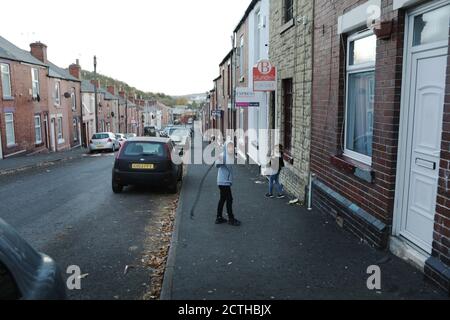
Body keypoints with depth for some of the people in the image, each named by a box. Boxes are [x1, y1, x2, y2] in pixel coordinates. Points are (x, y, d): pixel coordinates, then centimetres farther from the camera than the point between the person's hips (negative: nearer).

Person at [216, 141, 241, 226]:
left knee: (223, 199, 14)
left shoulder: (231, 157, 8)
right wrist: (219, 161, -50)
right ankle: (231, 219, 7)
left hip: (226, 182, 9)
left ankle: (219, 218, 22)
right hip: (224, 182, -9)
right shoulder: (223, 156, -16)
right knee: (229, 199, -3)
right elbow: (217, 165, -31)